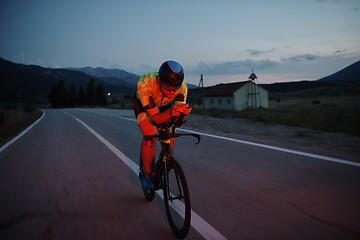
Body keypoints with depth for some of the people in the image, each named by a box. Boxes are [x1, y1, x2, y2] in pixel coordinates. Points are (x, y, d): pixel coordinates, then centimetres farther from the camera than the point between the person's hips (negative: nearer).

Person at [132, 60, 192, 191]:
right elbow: (155, 118, -42)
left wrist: (183, 111, -53)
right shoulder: (145, 84, -43)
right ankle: (147, 173, -4)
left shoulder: (182, 86, -34)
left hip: (165, 106, 3)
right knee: (150, 136, -25)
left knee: (170, 138, -11)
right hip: (142, 105, -3)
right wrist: (171, 112, -61)